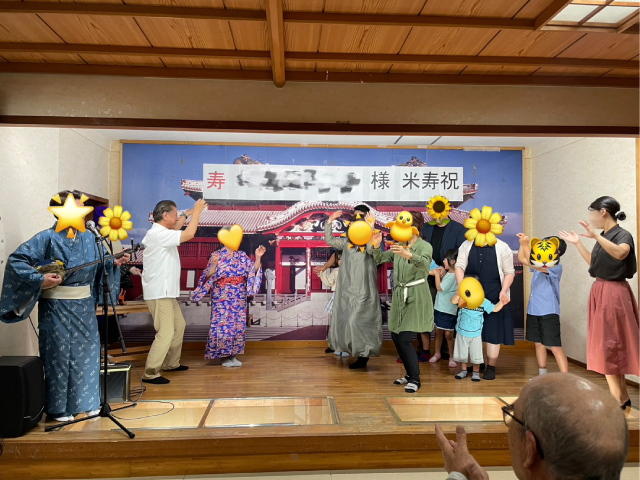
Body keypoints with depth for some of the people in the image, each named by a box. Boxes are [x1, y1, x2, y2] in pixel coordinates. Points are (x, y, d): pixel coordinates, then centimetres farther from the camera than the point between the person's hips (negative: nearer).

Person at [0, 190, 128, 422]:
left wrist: (115, 263, -7)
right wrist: (40, 279, -20)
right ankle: (59, 408, 21)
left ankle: (86, 400, 28)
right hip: (57, 308, -5)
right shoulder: (47, 238, -11)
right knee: (59, 355, 5)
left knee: (86, 352, 12)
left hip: (84, 306, 5)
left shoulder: (89, 237, 4)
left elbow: (99, 264, 12)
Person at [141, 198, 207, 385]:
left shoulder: (161, 233, 12)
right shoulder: (158, 234, -20)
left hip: (166, 291, 11)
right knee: (166, 333, -10)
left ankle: (171, 363, 30)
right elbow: (189, 234, -25)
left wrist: (187, 214, 25)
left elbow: (175, 229, 34)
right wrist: (196, 211, -13)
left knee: (179, 326, 19)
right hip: (159, 293, -11)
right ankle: (150, 374, -1)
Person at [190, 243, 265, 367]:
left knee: (238, 325, 5)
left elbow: (254, 269, 3)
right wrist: (214, 264, -23)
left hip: (239, 297, 4)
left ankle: (234, 355, 15)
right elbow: (209, 276, -6)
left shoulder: (242, 256, 10)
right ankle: (224, 356, 8)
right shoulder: (216, 255, 0)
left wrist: (258, 257, -11)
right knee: (222, 325, -4)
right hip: (222, 296, -4)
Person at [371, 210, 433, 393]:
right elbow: (379, 259, 13)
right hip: (399, 295, 7)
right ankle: (411, 374, 29)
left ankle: (415, 379, 7)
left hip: (416, 297, -7)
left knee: (404, 339, -11)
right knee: (395, 336, 11)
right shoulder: (398, 246, 10)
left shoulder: (425, 246, -8)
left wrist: (409, 255, -47)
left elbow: (424, 263, -28)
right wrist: (376, 246, -8)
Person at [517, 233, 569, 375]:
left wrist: (526, 245, -29)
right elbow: (521, 259, 17)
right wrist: (523, 243, 4)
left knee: (555, 347, -10)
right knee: (539, 343, 16)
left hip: (549, 312, -8)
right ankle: (542, 375, 28)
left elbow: (533, 264, -27)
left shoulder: (556, 267, -13)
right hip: (533, 311, 8)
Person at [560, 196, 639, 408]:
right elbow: (594, 263, 22)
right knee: (610, 345, 13)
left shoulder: (623, 235, -13)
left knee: (609, 345, -5)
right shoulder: (604, 237, 11)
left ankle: (617, 400, 4)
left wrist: (596, 236, -46)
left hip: (613, 294, -9)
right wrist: (578, 243, 20)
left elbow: (620, 253, -37)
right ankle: (623, 396, 24)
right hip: (600, 292, 9)